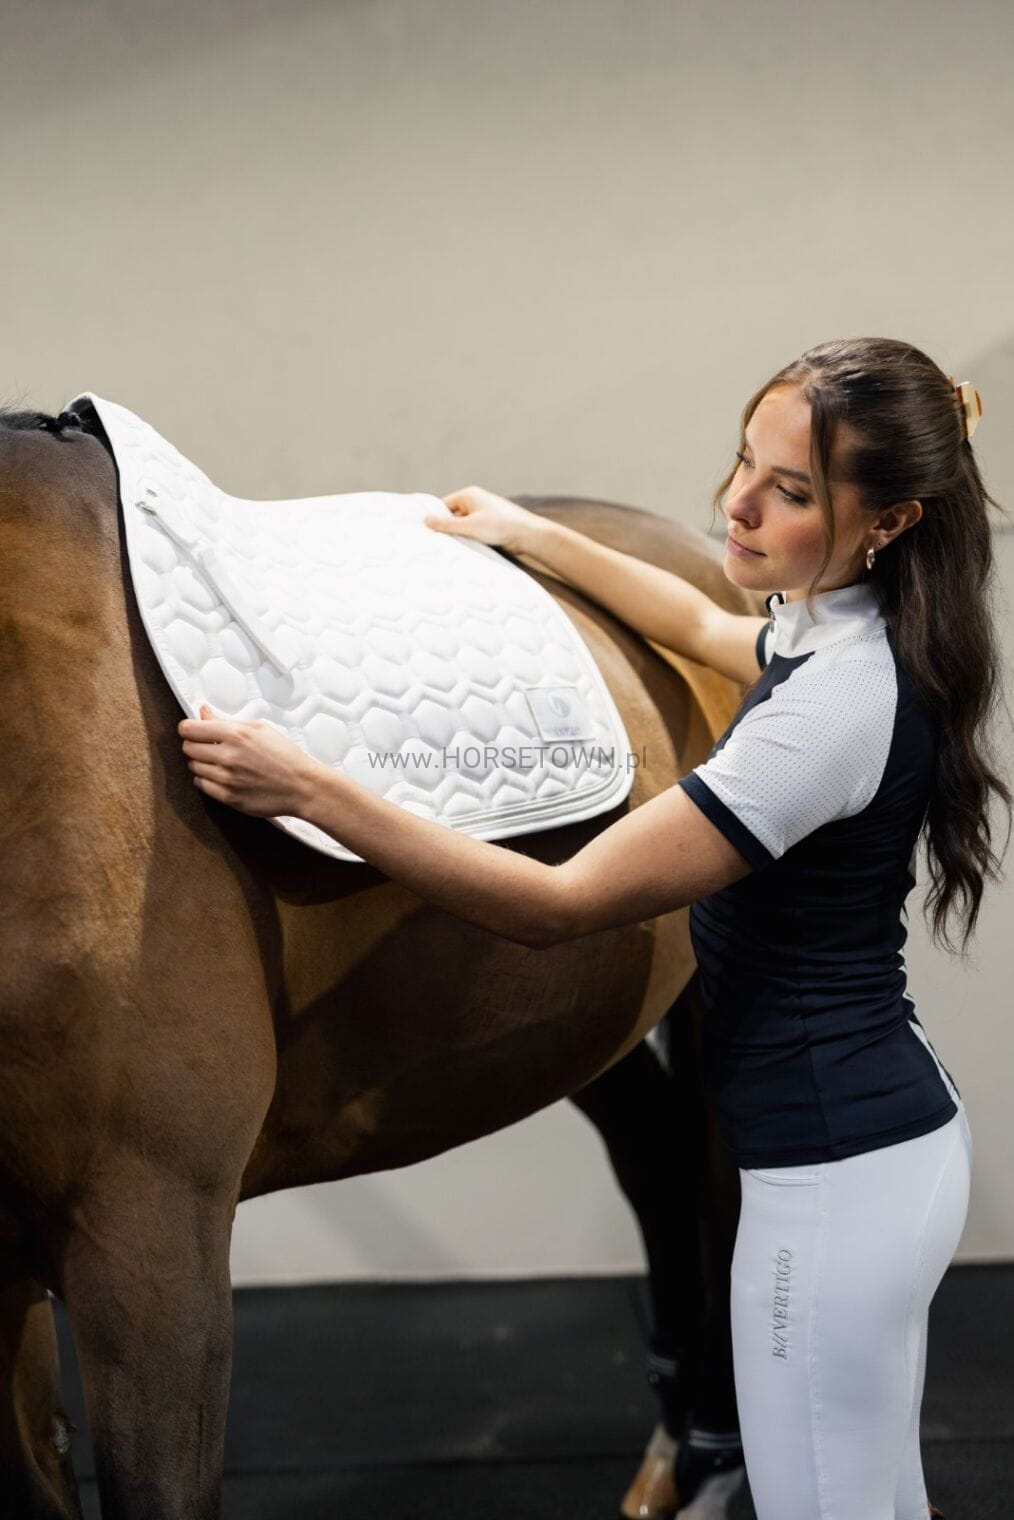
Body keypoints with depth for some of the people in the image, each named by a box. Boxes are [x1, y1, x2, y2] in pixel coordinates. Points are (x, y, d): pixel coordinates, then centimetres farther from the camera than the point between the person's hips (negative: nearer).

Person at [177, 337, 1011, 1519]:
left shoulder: (840, 701, -25)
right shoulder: (844, 636, 3)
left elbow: (560, 905, -25)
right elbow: (704, 628, 30)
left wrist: (308, 790, -27)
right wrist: (526, 533, 33)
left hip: (834, 1178, -10)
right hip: (892, 1133, 10)